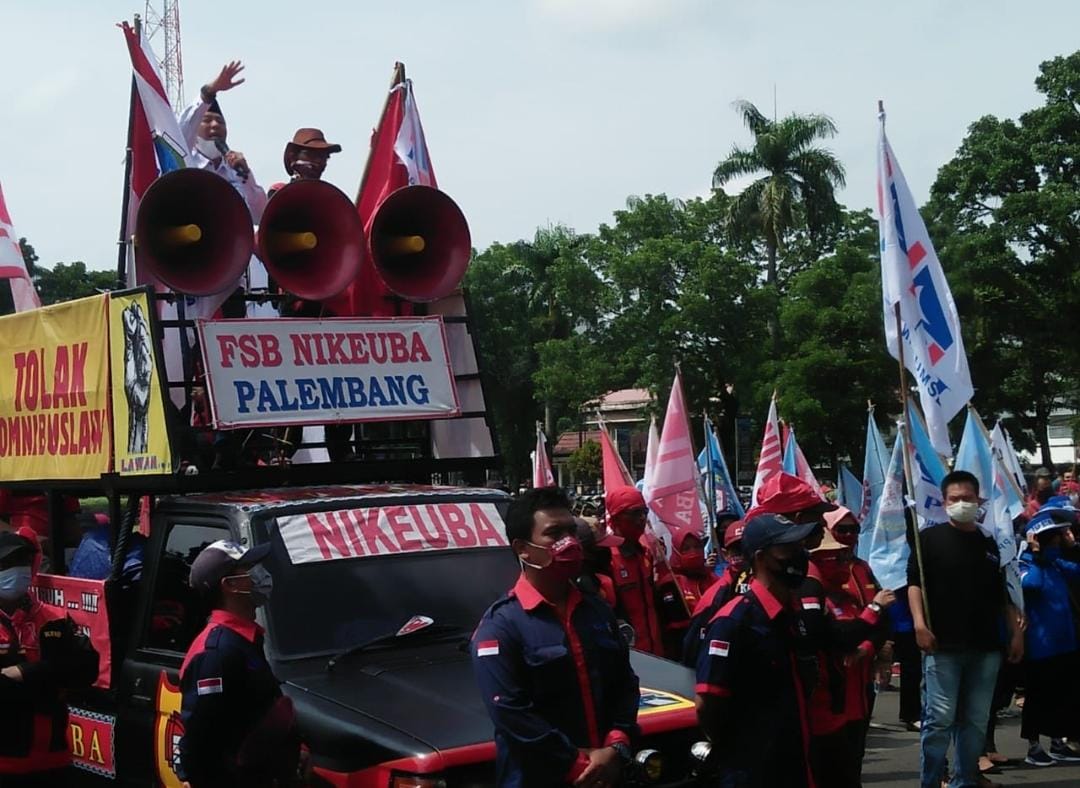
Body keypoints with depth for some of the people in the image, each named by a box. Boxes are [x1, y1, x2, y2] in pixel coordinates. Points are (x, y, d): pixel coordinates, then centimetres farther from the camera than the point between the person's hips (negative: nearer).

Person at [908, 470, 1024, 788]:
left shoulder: (988, 544, 15)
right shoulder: (930, 538, 1)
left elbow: (1001, 594, 20)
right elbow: (914, 583, -5)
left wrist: (1016, 632, 13)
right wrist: (919, 623, -17)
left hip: (985, 646, 5)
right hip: (942, 645, -5)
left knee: (976, 721, 8)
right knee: (940, 719, -6)